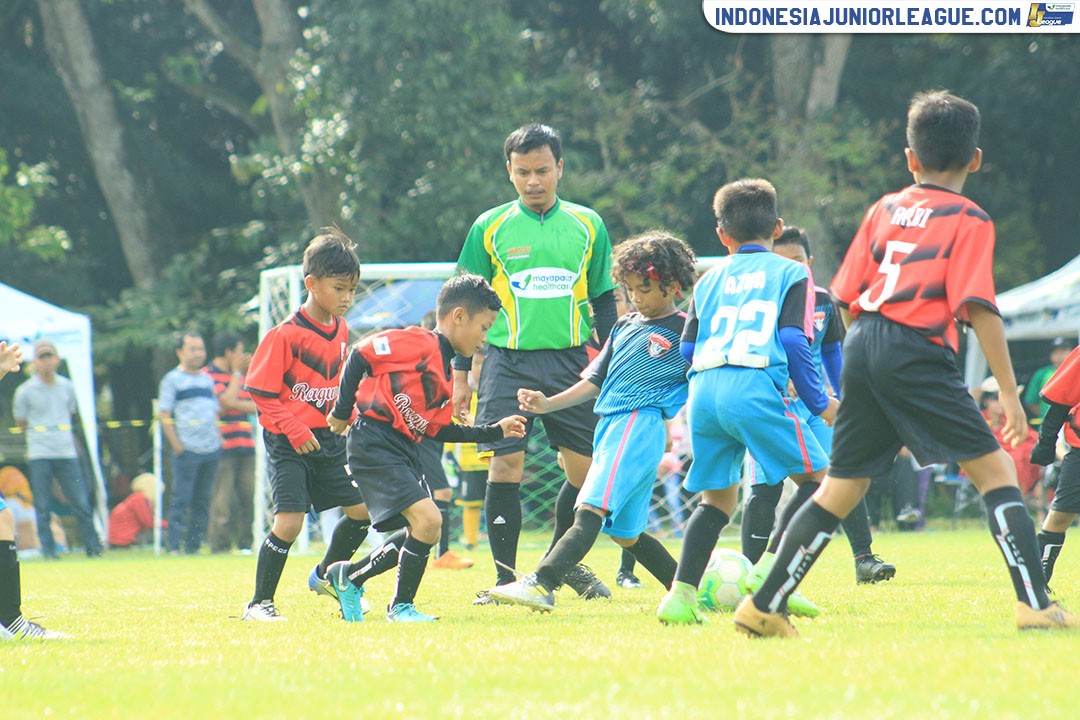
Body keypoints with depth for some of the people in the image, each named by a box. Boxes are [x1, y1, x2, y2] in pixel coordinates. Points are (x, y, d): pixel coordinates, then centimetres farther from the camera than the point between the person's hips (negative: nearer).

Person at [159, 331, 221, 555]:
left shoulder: (207, 380, 17)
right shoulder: (172, 380, 0)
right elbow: (165, 417, -4)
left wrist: (219, 439, 10)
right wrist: (177, 447, -11)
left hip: (212, 450, 6)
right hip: (188, 451, -6)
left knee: (203, 500, 7)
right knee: (181, 499, -7)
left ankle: (193, 545, 12)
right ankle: (173, 545, -5)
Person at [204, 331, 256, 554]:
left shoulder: (239, 375, 21)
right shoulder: (208, 375, -3)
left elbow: (256, 406, 14)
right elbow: (226, 402, -14)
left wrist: (235, 404, -4)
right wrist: (237, 373, -4)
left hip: (245, 446, 7)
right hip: (222, 449, -7)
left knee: (248, 497, 4)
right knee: (222, 501, -9)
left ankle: (245, 543, 9)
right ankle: (219, 545, -8)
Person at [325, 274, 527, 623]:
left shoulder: (446, 372, 19)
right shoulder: (416, 343, -8)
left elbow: (437, 430, 22)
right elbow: (360, 354, -13)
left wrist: (494, 431, 24)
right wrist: (343, 410, -10)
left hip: (404, 454, 10)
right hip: (374, 446, -10)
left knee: (424, 534, 8)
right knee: (427, 519, -19)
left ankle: (349, 577, 24)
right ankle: (401, 606, -4)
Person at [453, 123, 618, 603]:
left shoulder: (587, 226, 7)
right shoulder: (489, 228, 3)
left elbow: (603, 300, 14)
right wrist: (460, 374, 4)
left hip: (571, 361, 2)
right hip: (508, 361, -2)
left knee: (588, 467, 0)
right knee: (505, 464, -9)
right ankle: (505, 577, -1)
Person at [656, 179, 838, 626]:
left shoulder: (709, 280, 23)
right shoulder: (791, 273, 11)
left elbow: (687, 351, 19)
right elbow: (793, 340, -2)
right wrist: (820, 404, 4)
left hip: (703, 390, 5)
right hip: (756, 387, -5)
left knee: (717, 498, 14)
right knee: (816, 480, 4)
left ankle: (681, 595, 1)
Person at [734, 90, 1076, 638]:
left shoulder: (884, 209, 17)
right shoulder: (969, 220, 2)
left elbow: (847, 296, 16)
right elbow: (979, 308, -8)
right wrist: (1009, 391, -7)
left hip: (861, 347, 6)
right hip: (917, 353, -6)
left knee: (840, 490, 14)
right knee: (994, 469, -2)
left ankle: (764, 607, 14)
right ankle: (1035, 606, -14)